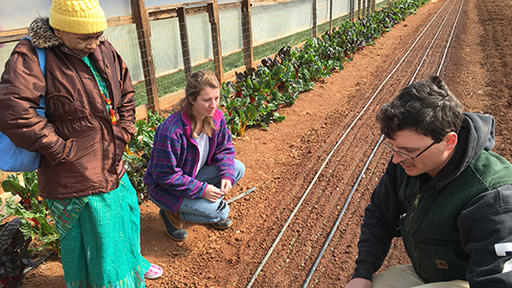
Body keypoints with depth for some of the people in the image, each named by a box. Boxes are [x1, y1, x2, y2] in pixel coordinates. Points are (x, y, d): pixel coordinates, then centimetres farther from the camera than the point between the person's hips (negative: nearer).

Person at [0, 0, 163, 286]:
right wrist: (61, 149, -24)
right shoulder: (32, 57, -18)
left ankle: (132, 262, 56)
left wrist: (122, 134, 3)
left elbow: (126, 94, 14)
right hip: (74, 180, -7)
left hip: (112, 166, 8)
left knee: (125, 216, 27)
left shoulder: (104, 51, 3)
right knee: (90, 241, 8)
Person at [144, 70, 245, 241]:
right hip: (165, 187, -7)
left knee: (238, 168, -9)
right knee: (220, 212, -20)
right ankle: (173, 214, 2)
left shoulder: (216, 117, -12)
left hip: (194, 174, 7)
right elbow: (166, 175, -26)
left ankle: (209, 203, 8)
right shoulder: (171, 132, -34)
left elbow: (224, 148, 1)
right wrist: (201, 189, -27)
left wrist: (227, 175, -17)